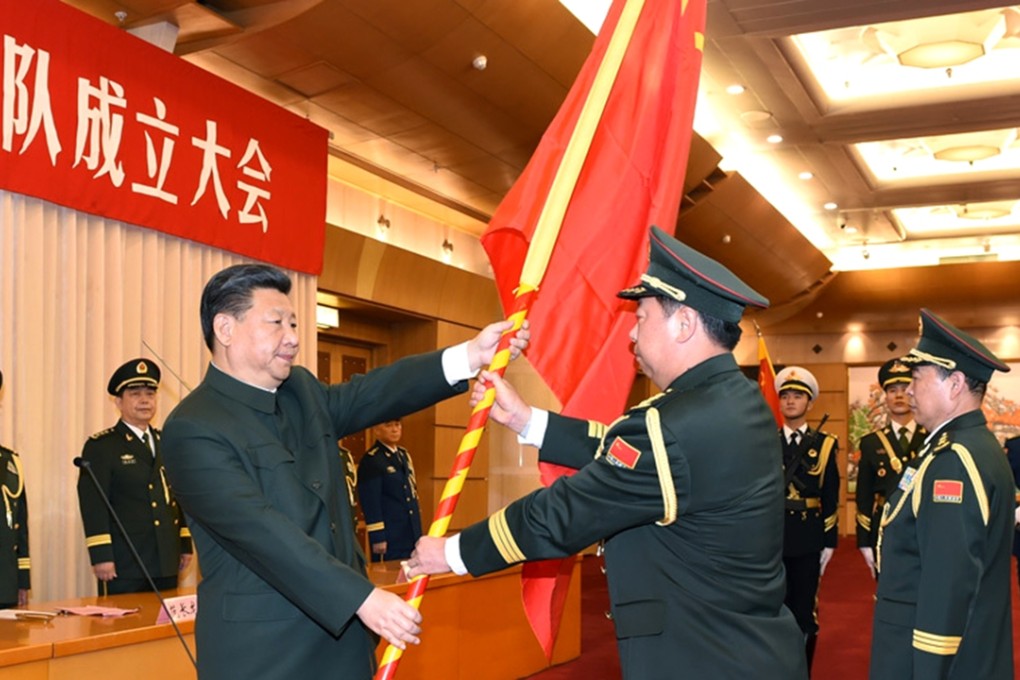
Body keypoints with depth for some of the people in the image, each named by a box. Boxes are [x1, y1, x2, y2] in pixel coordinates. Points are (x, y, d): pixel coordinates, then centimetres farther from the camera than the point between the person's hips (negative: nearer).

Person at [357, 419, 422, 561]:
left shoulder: (404, 454, 13)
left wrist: (417, 532, 17)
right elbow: (371, 505, -16)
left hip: (412, 534, 8)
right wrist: (377, 538, -18)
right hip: (391, 539, -8)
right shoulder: (371, 461, -13)